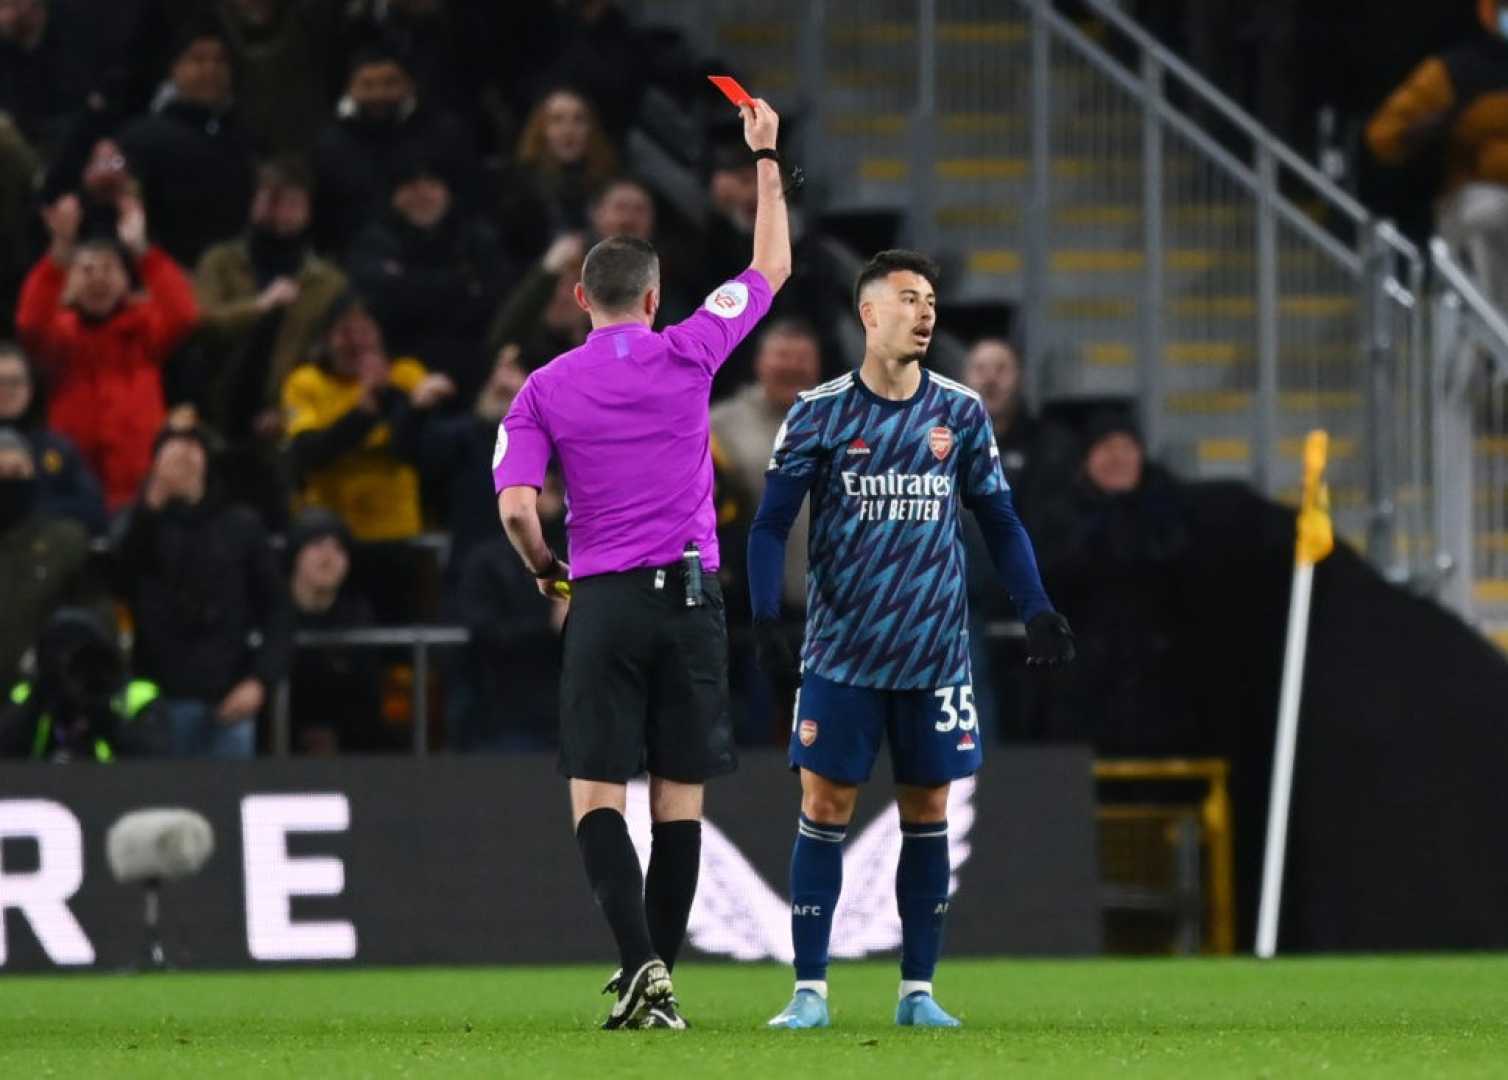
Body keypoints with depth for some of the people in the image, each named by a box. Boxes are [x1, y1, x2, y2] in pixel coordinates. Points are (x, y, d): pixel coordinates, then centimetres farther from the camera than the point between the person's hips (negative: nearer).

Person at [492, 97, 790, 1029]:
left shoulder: (545, 389, 1)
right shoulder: (687, 356, 2)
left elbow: (516, 508, -7)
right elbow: (772, 268, 14)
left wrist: (546, 569, 13)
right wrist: (766, 159, 22)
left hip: (604, 601, -1)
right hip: (691, 594, 1)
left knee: (597, 797, -1)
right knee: (680, 801, 6)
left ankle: (640, 962, -20)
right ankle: (660, 984, 5)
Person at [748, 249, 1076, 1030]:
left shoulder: (960, 412, 4)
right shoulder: (819, 412, -2)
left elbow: (999, 520, 11)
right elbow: (771, 523, -1)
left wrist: (1035, 610, -1)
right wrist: (765, 620, -13)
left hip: (935, 654, 2)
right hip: (841, 655, -2)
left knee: (927, 812, 4)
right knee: (824, 808, -4)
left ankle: (917, 990, 11)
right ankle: (809, 990, 0)